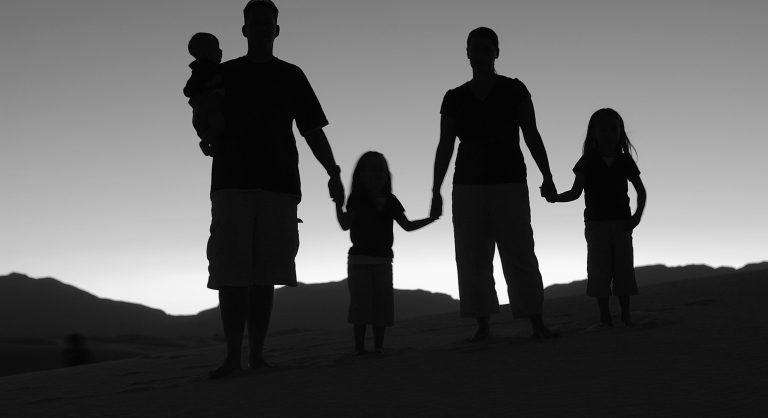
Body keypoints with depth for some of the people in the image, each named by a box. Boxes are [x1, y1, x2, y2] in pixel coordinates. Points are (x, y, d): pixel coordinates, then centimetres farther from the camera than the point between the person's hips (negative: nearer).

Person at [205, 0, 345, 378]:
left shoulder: (291, 76, 14)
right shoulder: (224, 74, 13)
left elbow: (312, 129, 11)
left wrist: (333, 172, 1)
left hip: (278, 186, 1)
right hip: (232, 184, -1)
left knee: (263, 276, 0)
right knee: (232, 274, -8)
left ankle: (257, 354, 3)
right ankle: (232, 355, -5)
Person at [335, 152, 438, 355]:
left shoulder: (390, 201, 8)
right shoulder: (357, 199, -4)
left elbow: (407, 225, 11)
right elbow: (345, 225, -13)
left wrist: (430, 219, 3)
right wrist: (338, 203, -26)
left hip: (383, 261, 4)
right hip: (359, 260, -4)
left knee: (382, 304, 2)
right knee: (361, 304, -7)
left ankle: (379, 346, 7)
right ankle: (359, 346, -4)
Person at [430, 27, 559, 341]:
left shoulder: (514, 90, 2)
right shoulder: (454, 99, 8)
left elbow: (532, 136, 0)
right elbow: (445, 147, 7)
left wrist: (547, 178, -9)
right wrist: (436, 192, 2)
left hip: (509, 185, -2)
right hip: (468, 186, 2)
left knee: (519, 254, -7)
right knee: (473, 258, -3)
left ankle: (537, 324, -7)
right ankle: (482, 325, 1)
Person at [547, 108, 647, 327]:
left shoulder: (625, 161, 4)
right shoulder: (588, 161, 0)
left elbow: (641, 191, 10)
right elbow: (576, 192, 1)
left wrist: (637, 215, -3)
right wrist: (554, 197, -16)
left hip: (622, 223, 1)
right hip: (595, 224, -1)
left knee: (624, 268, 3)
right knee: (599, 270, -2)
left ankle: (626, 314, 13)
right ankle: (604, 316, 5)